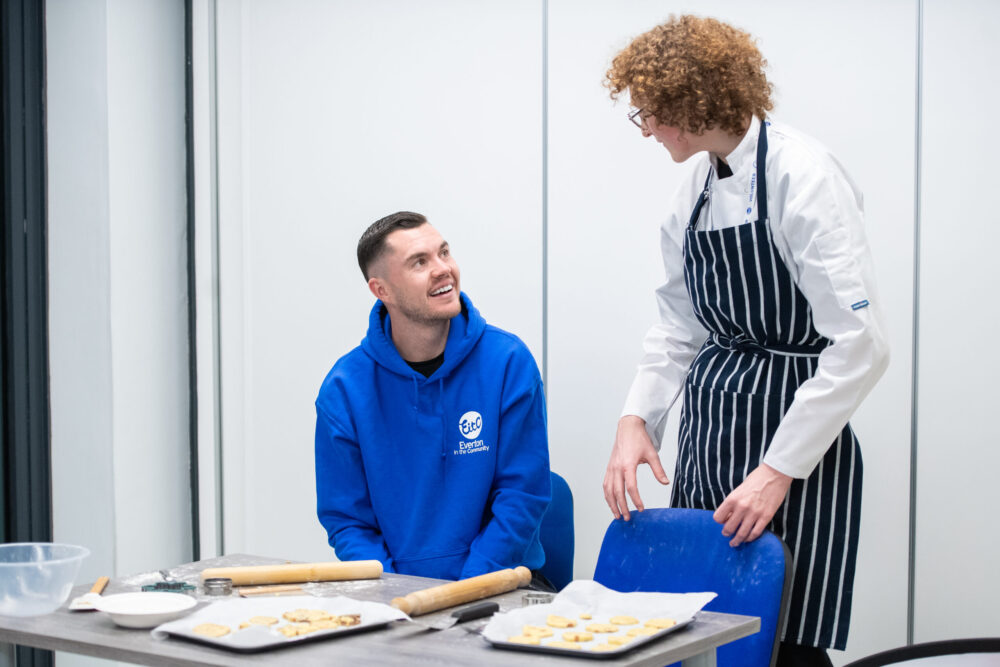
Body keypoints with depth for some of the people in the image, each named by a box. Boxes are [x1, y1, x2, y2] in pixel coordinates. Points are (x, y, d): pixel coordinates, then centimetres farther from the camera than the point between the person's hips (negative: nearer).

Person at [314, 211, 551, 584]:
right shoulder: (344, 390, -1)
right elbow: (345, 518, 2)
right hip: (397, 590, 0)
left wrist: (464, 592, -13)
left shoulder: (508, 362, -3)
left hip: (498, 584, 0)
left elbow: (522, 495, -3)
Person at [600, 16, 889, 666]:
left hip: (794, 443, -7)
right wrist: (637, 419, -1)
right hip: (708, 429, 8)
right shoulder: (699, 184, 10)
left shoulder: (802, 175, -15)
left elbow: (861, 347, -20)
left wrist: (779, 471, -20)